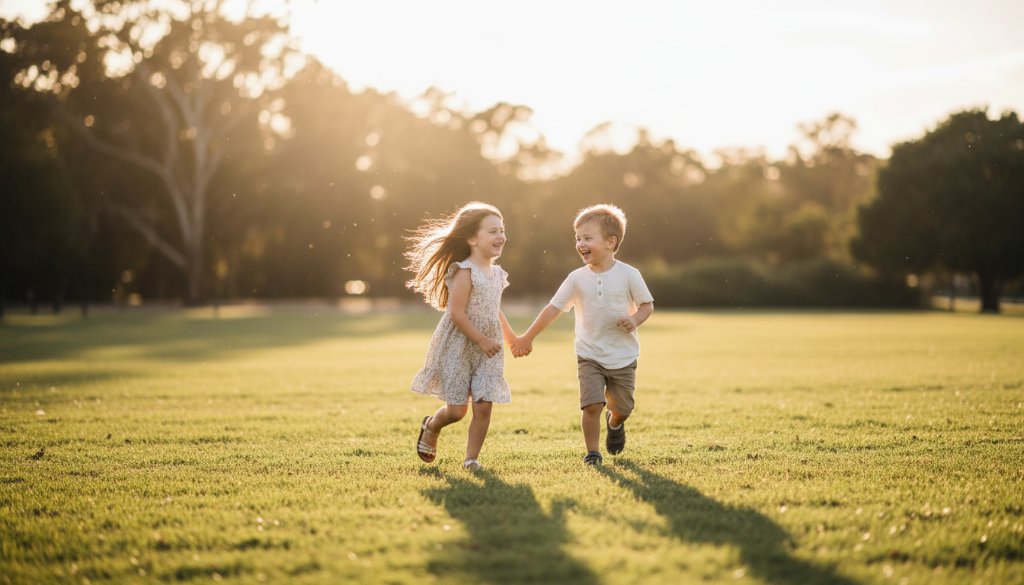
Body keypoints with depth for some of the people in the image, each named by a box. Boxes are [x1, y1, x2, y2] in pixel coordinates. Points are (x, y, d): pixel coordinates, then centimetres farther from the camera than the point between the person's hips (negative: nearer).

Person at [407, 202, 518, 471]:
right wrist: (482, 340, -21)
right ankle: (430, 427, 31)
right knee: (456, 410, 0)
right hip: (459, 347, -6)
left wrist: (511, 338, 21)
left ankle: (471, 457, 10)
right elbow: (456, 313, -21)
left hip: (488, 349, 6)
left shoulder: (497, 274, 9)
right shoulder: (465, 272, -16)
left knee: (484, 406, -2)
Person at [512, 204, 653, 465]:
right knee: (591, 404, -14)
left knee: (622, 407, 10)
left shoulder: (628, 274, -8)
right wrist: (528, 337, 2)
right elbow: (554, 308, 2)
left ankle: (615, 424, 46)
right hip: (589, 356, 0)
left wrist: (635, 319, -20)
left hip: (623, 356, 0)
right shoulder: (577, 278, -3)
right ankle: (592, 451, 4)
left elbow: (647, 304, 1)